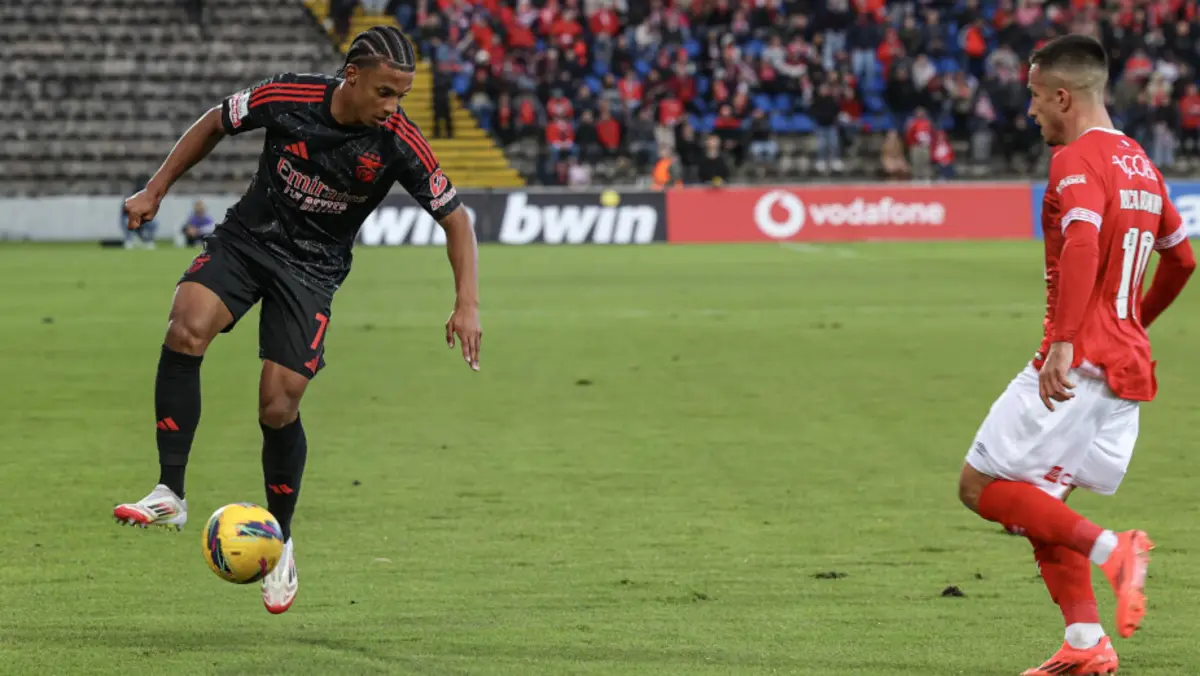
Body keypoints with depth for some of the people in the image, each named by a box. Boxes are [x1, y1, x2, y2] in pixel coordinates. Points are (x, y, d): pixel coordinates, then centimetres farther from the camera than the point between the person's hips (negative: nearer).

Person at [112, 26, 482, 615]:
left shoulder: (398, 143, -17)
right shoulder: (288, 98, -16)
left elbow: (454, 217, -7)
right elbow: (215, 123, 3)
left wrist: (467, 305, -17)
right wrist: (155, 190, 4)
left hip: (312, 269, -1)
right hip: (245, 237, 1)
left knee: (278, 407, -9)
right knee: (186, 329, -27)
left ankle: (280, 542, 15)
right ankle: (170, 495, -22)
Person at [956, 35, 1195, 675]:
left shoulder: (1077, 160, -11)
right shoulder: (1139, 163, 17)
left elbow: (1082, 245, -28)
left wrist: (1062, 343, -34)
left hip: (1079, 364, -9)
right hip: (1130, 365, 9)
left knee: (981, 485, -4)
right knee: (1038, 501, 14)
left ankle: (1110, 549, -18)